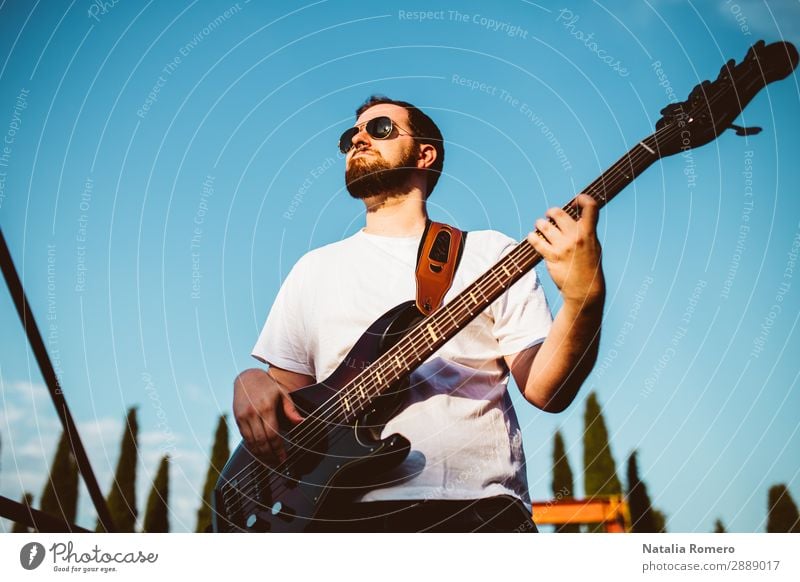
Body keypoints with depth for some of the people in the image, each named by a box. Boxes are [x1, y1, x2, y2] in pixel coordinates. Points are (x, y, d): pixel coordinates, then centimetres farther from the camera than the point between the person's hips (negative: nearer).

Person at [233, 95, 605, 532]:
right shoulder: (315, 267, 18)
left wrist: (585, 299, -14)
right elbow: (284, 387, 20)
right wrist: (250, 383, -1)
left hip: (477, 507, -2)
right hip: (346, 509, 2)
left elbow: (545, 390, 1)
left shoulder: (491, 253, 10)